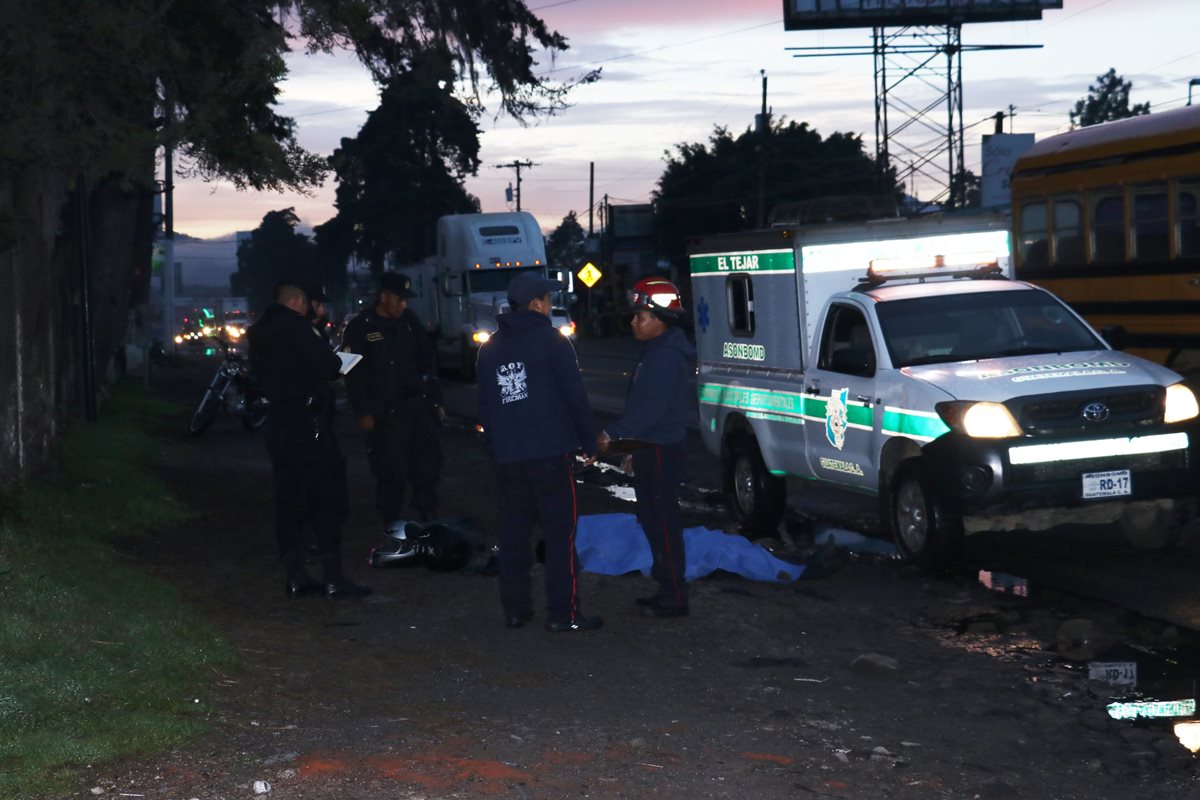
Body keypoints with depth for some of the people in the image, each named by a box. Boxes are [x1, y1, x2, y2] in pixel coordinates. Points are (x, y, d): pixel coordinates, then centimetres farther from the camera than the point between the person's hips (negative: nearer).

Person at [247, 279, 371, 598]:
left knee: (289, 501, 10)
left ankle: (295, 575, 11)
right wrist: (335, 363, 6)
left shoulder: (259, 333, 16)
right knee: (328, 499, -5)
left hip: (278, 425, 9)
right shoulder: (294, 325, -10)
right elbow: (328, 366, -18)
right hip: (307, 422, -8)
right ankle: (334, 577, -6)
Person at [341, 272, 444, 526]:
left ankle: (428, 518, 19)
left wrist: (435, 400, 12)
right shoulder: (360, 328, -5)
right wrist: (363, 412, -12)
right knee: (390, 471, -2)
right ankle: (393, 526, 9)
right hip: (384, 413, -4)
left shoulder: (410, 321, 8)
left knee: (428, 464, 5)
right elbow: (353, 373, -7)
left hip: (416, 405, 4)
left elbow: (427, 361, 14)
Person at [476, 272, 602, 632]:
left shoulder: (490, 349, 14)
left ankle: (515, 608, 14)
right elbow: (575, 396, -8)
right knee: (560, 534, -3)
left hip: (508, 457, 6)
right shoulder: (551, 341, -5)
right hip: (551, 453, -6)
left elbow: (484, 407, 17)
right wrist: (589, 442, 1)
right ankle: (563, 613, -5)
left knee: (513, 533, 11)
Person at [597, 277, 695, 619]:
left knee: (662, 521, -7)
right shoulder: (657, 351, 14)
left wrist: (613, 433, -22)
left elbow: (651, 408, -26)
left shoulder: (666, 357, -19)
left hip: (661, 450, -11)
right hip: (651, 447, 11)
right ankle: (666, 587, 26)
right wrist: (632, 442, 20)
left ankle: (674, 597, -2)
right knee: (652, 518, 17)